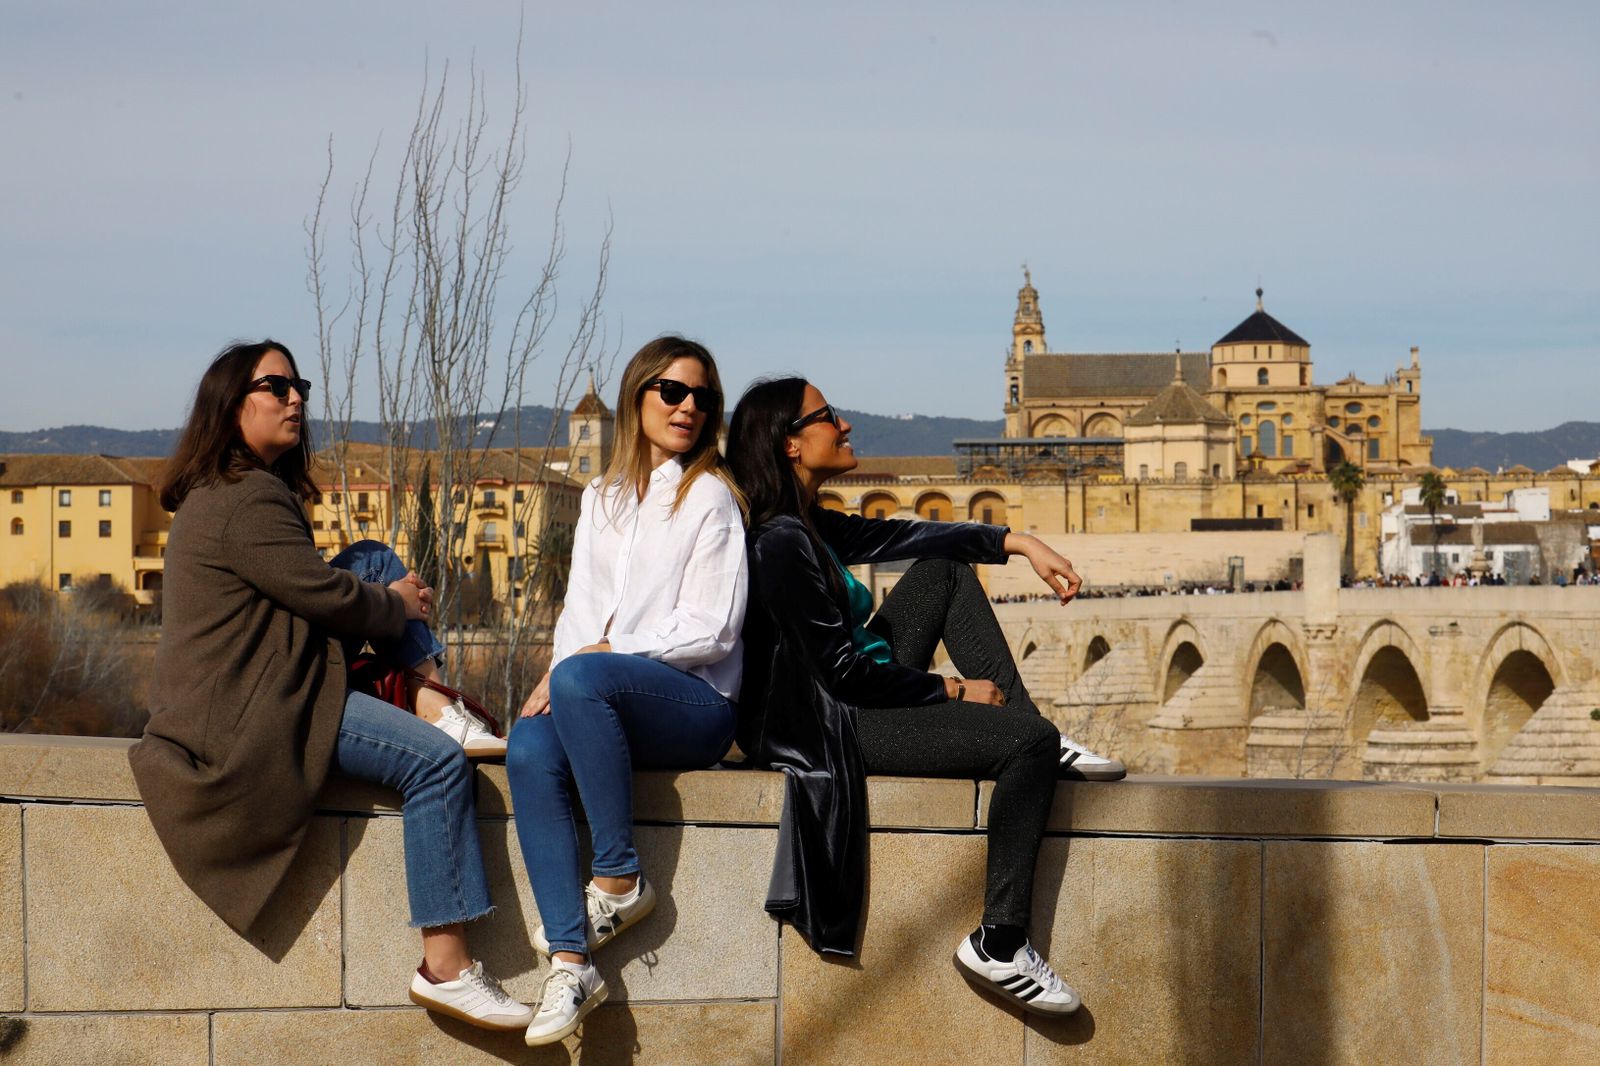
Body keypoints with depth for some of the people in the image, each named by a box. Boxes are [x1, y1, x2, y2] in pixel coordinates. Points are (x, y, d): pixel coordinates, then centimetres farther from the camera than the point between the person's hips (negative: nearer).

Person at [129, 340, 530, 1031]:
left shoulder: (245, 489, 17)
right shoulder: (246, 501, -17)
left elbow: (306, 584, 22)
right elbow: (325, 595, -17)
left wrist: (390, 590, 6)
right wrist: (399, 608, 3)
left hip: (250, 689, 11)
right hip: (246, 711, -11)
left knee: (378, 560, 11)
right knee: (437, 763, -18)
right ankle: (445, 967, -20)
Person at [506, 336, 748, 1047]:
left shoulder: (710, 495, 3)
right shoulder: (602, 497, 21)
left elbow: (710, 632, -6)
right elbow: (581, 610, 18)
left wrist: (589, 661, -13)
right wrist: (559, 673, -5)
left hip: (696, 704, -5)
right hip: (604, 706, 5)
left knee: (583, 677, -35)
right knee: (529, 748, -28)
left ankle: (618, 880, -25)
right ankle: (570, 962, -35)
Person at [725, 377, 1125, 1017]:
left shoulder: (805, 525, 9)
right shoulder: (780, 542, -20)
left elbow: (898, 537, 14)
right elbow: (843, 671, -21)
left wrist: (1019, 543, 6)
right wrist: (954, 691, -10)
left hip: (865, 696, 11)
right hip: (830, 729, -11)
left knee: (943, 569, 18)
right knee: (1029, 744, -18)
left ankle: (1036, 735, 7)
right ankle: (999, 946, -18)